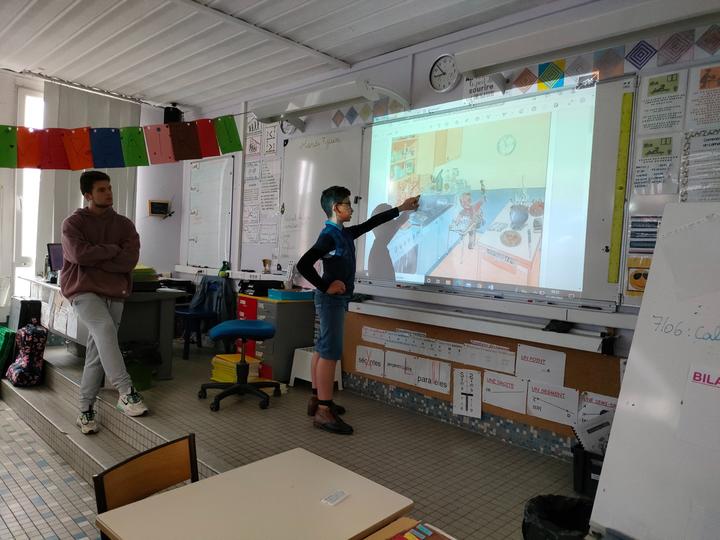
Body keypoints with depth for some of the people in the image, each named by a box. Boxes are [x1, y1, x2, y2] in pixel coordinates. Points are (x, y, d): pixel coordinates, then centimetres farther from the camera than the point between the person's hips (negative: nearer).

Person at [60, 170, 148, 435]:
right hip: (84, 290, -3)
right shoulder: (73, 223, 4)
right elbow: (79, 254, -14)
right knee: (105, 328, -31)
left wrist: (94, 259, -8)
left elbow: (130, 260, -5)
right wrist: (112, 250, -5)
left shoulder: (124, 224, 10)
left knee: (97, 352, 4)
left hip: (114, 293, 3)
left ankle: (86, 409, 15)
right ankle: (126, 392, -31)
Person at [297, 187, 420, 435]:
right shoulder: (329, 236, -16)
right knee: (330, 352, -9)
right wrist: (325, 287, -18)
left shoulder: (345, 233, 12)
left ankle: (317, 400, 23)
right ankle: (323, 411, -6)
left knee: (322, 349, 13)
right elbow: (303, 264, -25)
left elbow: (371, 223, 22)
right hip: (331, 300, -10)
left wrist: (400, 209, 25)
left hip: (336, 299, 10)